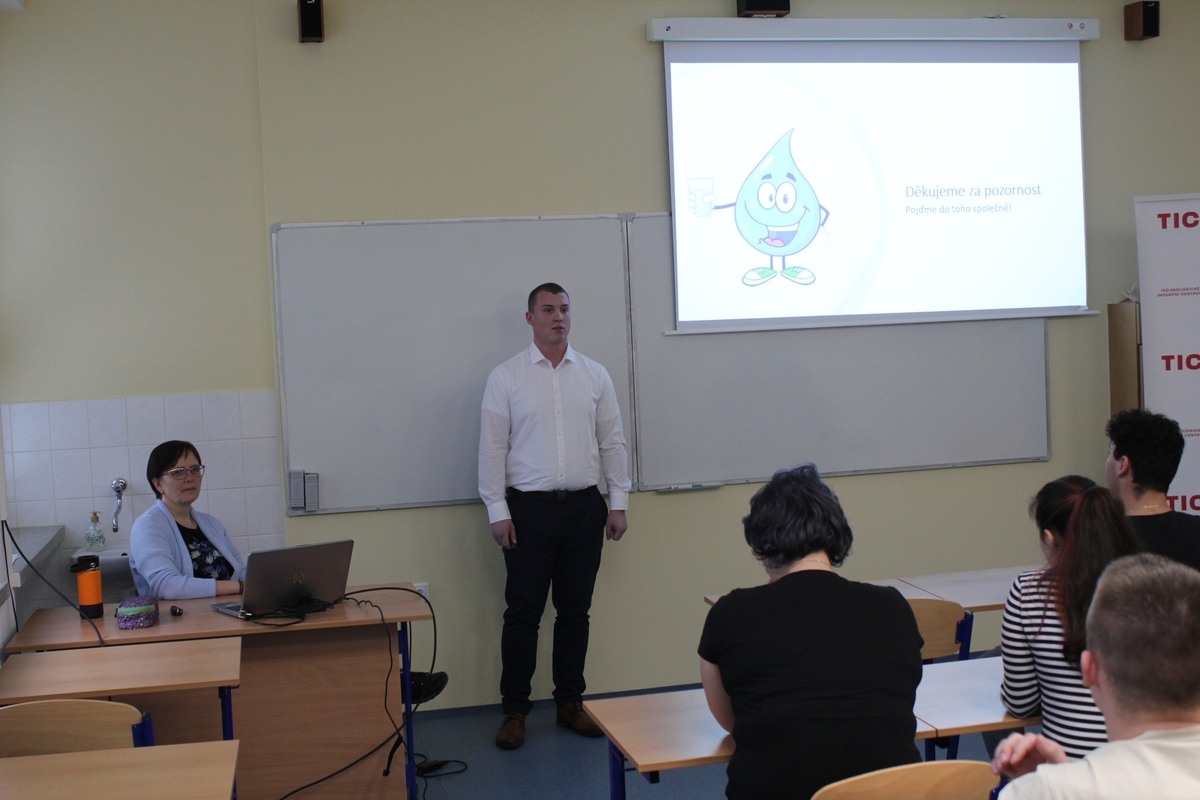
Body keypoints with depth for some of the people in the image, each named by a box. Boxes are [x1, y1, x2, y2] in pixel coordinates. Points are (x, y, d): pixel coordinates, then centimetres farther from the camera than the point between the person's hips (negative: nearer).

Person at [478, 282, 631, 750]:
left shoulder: (595, 376, 7)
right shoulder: (506, 377, -1)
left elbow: (613, 442, 9)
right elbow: (492, 447, -3)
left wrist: (618, 502, 4)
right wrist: (497, 511, -8)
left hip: (584, 506, 3)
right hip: (529, 508, -3)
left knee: (575, 610, 10)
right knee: (523, 612, 1)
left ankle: (570, 703, 21)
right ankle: (514, 710, 11)